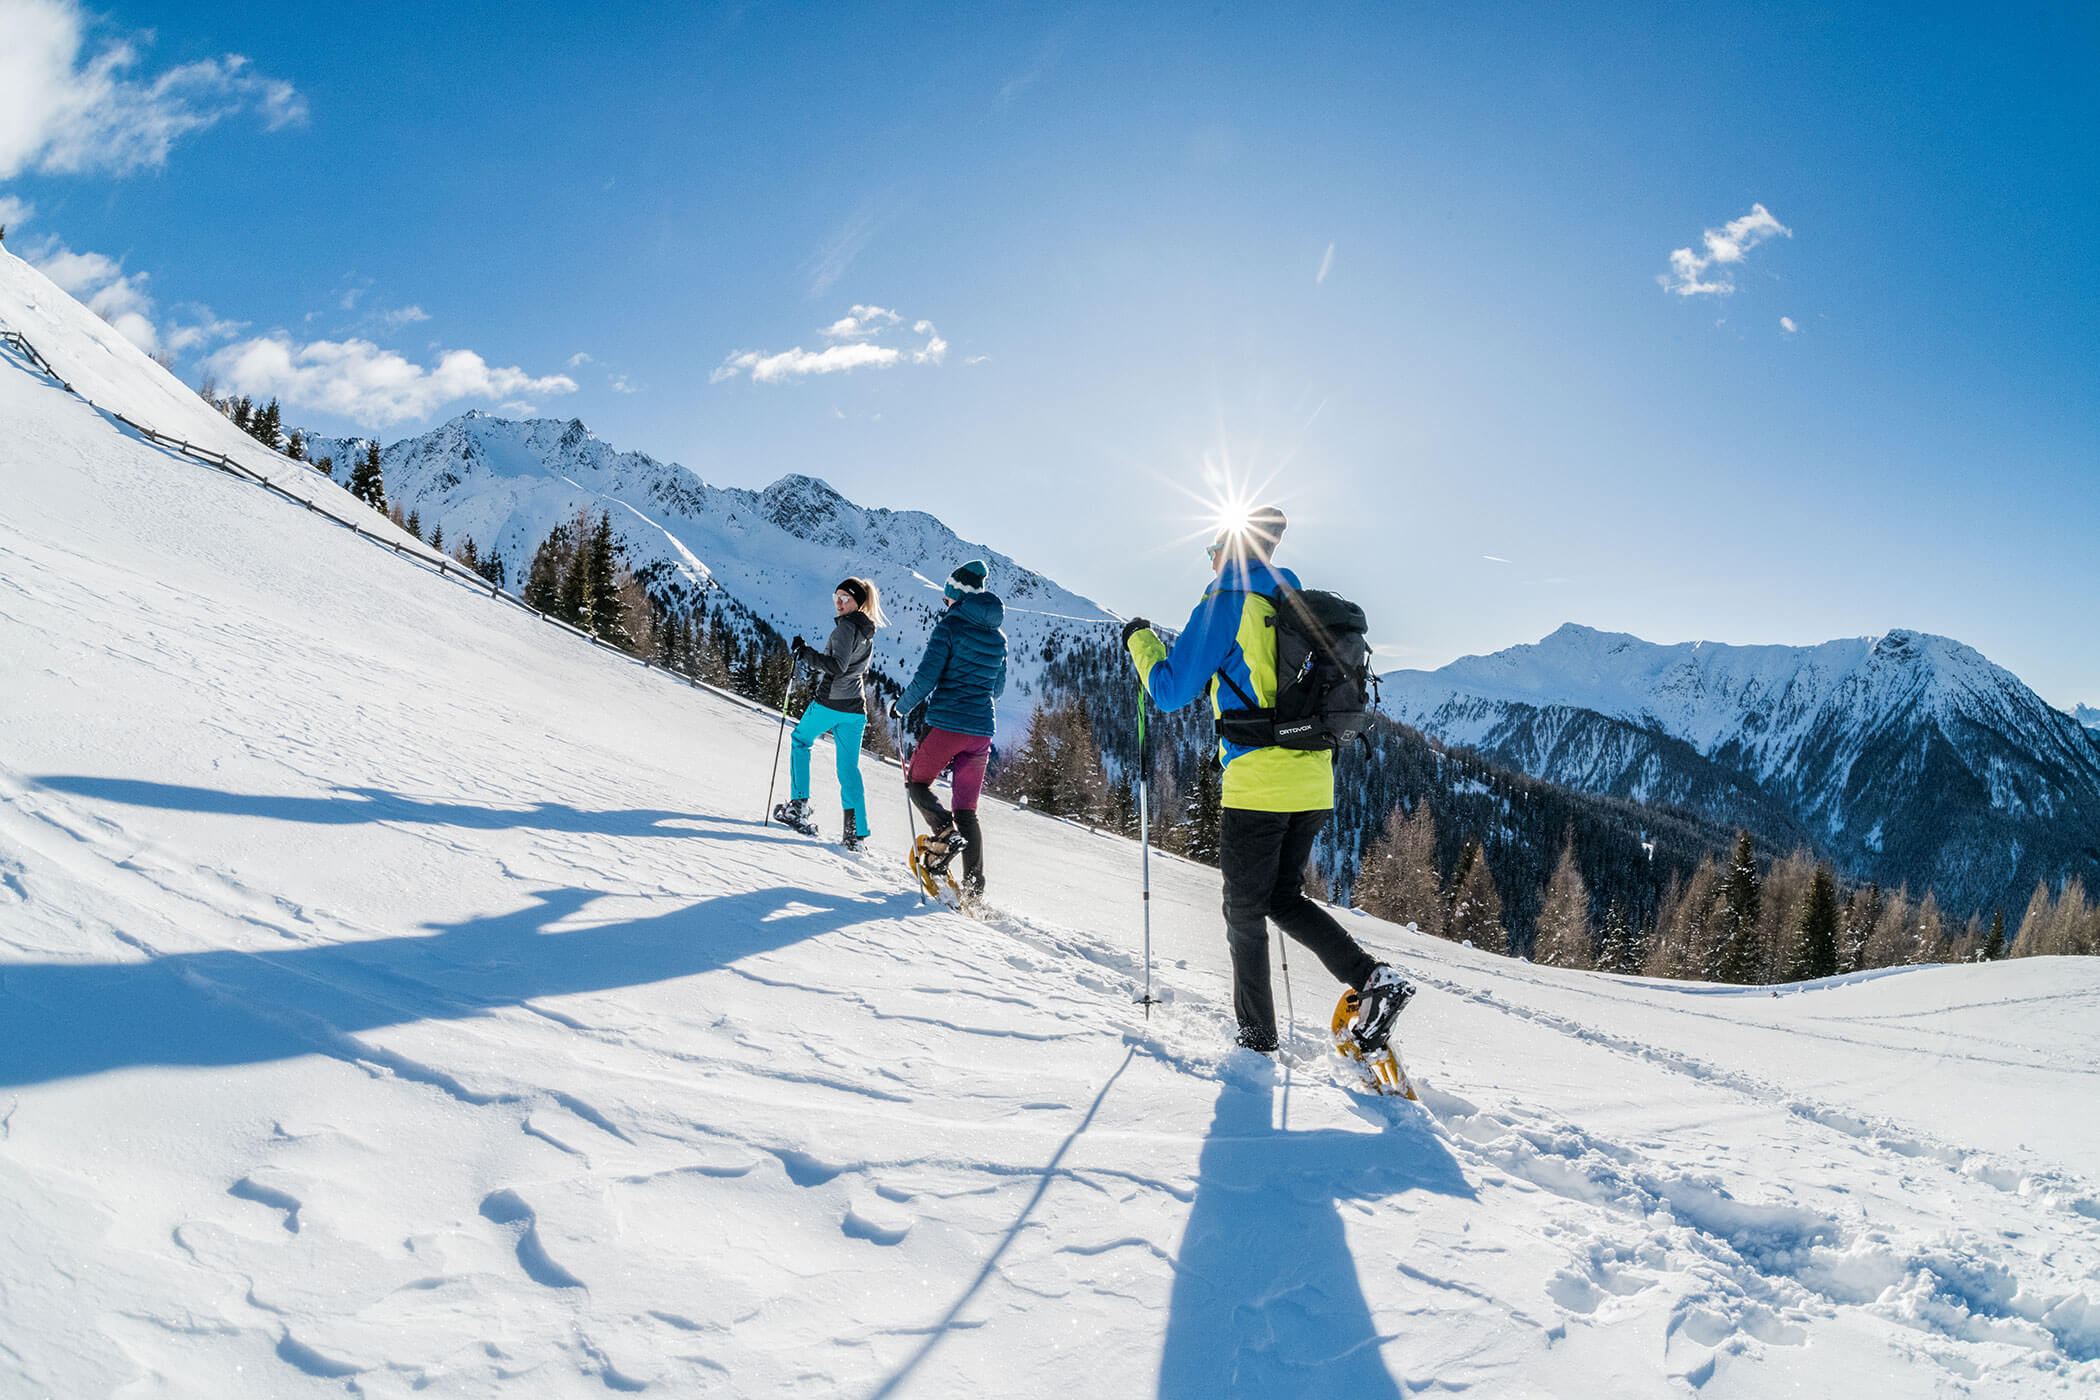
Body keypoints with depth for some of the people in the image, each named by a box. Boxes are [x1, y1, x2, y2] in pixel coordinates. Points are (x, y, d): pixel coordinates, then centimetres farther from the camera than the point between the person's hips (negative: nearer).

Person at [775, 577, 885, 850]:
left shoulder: (846, 626, -12)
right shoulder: (867, 632, 15)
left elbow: (838, 666, -22)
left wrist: (807, 653, -21)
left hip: (830, 702, -7)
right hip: (856, 707, 7)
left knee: (800, 740, 17)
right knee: (849, 769, 6)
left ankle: (798, 806, 11)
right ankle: (856, 833, -1)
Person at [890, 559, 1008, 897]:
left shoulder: (950, 625, -6)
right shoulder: (998, 637, 12)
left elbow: (927, 676, -12)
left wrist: (901, 707, 4)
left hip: (945, 725, -5)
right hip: (981, 731, 5)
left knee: (917, 782, 17)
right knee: (967, 811, 11)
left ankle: (946, 832, -8)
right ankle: (974, 887, 4)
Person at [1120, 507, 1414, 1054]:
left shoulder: (1227, 602, -7)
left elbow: (1171, 690, -8)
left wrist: (1140, 639, 9)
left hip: (1257, 783, -7)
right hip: (1315, 785, 7)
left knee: (1244, 912, 8)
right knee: (1285, 899, 19)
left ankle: (1256, 1035, 18)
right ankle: (1373, 978, 3)